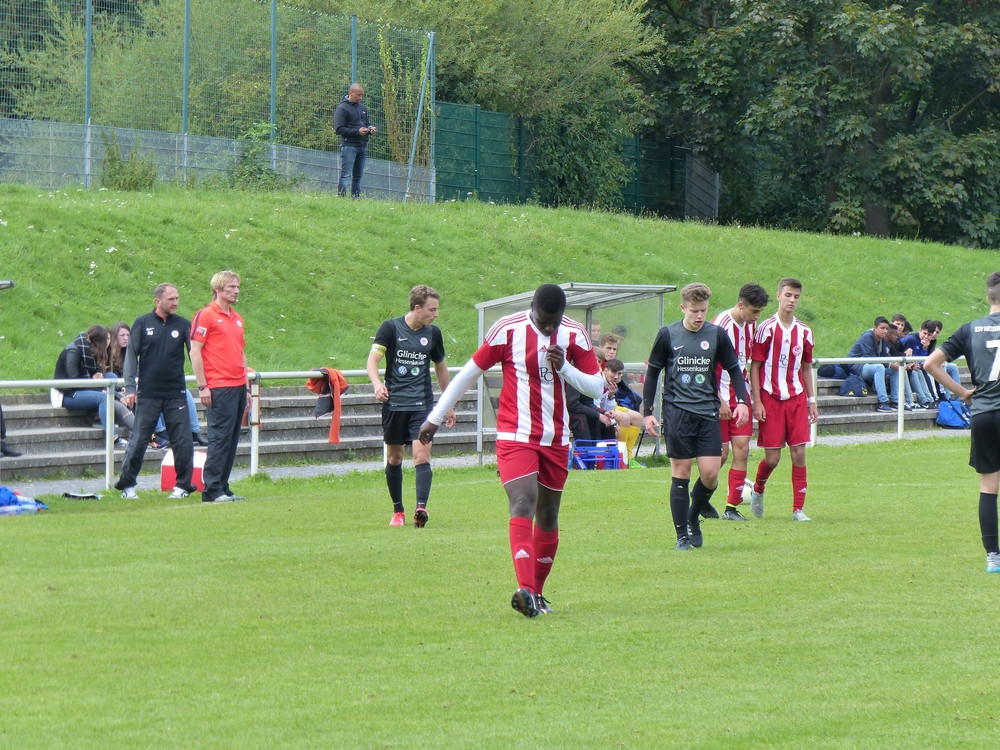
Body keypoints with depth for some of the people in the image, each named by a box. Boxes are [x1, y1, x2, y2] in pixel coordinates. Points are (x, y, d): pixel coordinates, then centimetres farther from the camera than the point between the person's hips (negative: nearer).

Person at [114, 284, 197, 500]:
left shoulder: (183, 325, 6)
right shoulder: (142, 324, 3)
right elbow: (131, 356, 4)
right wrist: (130, 389, -3)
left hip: (176, 394, 1)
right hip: (147, 394, -1)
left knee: (183, 441, -2)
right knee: (139, 441, 1)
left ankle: (183, 484, 11)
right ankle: (127, 485, 12)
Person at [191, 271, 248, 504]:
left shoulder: (237, 319, 19)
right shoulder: (206, 315, -4)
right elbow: (195, 351, -9)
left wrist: (246, 388, 20)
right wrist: (202, 386, -14)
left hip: (237, 386, 8)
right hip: (219, 388, -8)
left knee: (232, 440, 7)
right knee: (220, 438, -9)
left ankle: (223, 488, 11)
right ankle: (212, 491, -7)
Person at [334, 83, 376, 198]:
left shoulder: (362, 108, 18)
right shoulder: (342, 108, -5)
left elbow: (366, 123, 29)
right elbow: (338, 129, -11)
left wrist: (370, 129, 3)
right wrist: (357, 131, -18)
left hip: (362, 146, 7)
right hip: (349, 145, -7)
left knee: (358, 175, 9)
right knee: (346, 175, -11)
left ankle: (356, 197, 13)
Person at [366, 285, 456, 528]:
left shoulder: (433, 333, 5)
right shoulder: (391, 328, -5)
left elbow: (441, 368, 19)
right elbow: (373, 359, -13)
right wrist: (377, 384, -33)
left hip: (422, 405, 1)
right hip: (394, 403, -1)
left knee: (422, 456, -15)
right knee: (394, 459, 8)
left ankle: (421, 508, -25)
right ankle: (398, 511, 22)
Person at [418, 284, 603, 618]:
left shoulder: (575, 335, 0)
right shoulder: (508, 329, -8)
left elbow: (597, 387, 2)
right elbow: (470, 372, 1)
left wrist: (565, 368, -17)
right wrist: (435, 417, 4)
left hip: (556, 439, 4)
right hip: (516, 436, -4)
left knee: (548, 513, 10)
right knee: (523, 503, -20)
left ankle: (536, 593, 23)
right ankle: (525, 589, -32)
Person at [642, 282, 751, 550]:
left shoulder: (717, 335, 2)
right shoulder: (668, 335, 0)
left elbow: (734, 369, 11)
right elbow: (652, 372, 8)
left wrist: (742, 401, -3)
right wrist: (648, 412, 4)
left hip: (708, 412, 2)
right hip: (677, 411, -1)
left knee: (710, 473, -6)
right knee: (681, 473, -2)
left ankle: (694, 517, 21)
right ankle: (682, 535, 6)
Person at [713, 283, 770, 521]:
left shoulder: (751, 326, 7)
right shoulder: (721, 325, -16)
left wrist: (749, 395, 16)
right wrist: (719, 401, -17)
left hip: (740, 397, 6)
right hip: (721, 399, -6)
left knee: (742, 450, -1)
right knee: (721, 452, -3)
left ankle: (732, 507, 3)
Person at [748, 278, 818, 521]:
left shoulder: (804, 332, 8)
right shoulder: (766, 329, -6)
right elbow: (755, 367, -4)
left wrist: (811, 400, 14)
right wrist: (757, 402, -10)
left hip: (796, 399, 4)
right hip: (771, 399, -4)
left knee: (799, 453, -4)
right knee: (772, 458, -1)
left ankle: (798, 508, 1)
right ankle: (758, 490, 29)